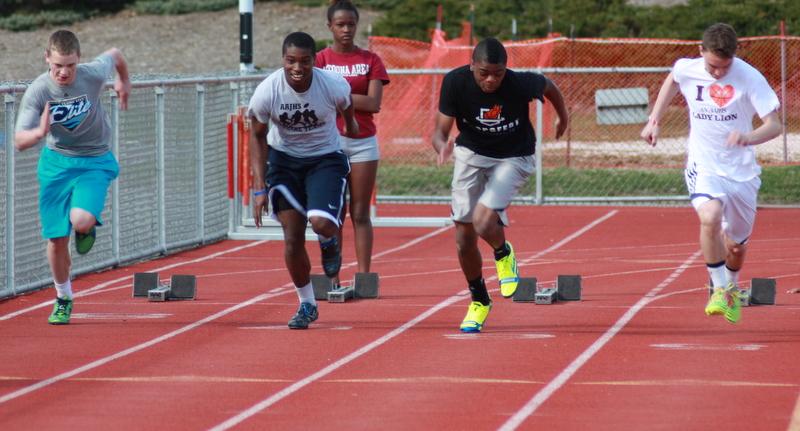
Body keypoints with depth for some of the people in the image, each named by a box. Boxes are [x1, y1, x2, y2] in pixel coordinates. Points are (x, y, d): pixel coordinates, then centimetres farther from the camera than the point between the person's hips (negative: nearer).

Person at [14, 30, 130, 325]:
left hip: (95, 162, -1)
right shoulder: (37, 91, -19)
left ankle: (88, 230, 12)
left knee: (81, 221, -28)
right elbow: (19, 142, -23)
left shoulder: (93, 75, -19)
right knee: (56, 239, 3)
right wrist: (39, 132, -45)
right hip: (56, 162, 1)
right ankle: (63, 299, 28)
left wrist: (124, 82, 25)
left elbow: (115, 54, 5)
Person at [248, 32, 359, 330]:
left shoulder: (334, 86, -23)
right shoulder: (267, 92, -21)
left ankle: (330, 244, 16)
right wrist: (260, 188, -10)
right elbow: (258, 138, -6)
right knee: (292, 238, -2)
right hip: (284, 160, 1)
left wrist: (350, 124, 26)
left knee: (321, 222, -24)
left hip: (326, 159, -1)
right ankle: (307, 305, 18)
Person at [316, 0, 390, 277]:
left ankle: (364, 277, 1)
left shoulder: (370, 60, 4)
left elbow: (374, 103, -6)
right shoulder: (320, 60, 2)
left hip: (363, 142, 1)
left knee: (361, 214, 1)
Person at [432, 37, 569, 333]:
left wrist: (563, 117, 16)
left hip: (513, 159, -3)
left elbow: (549, 87, -3)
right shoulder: (455, 82, -23)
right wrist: (442, 148, -44)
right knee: (464, 238, 2)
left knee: (483, 221, -26)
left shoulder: (521, 84, -27)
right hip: (471, 153, 3)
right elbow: (440, 130, -20)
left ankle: (504, 254, 11)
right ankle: (479, 301, 27)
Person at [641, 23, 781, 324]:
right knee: (710, 218, -31)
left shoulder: (749, 78, -15)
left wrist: (748, 138, -39)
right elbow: (672, 81, 19)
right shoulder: (686, 70, -8)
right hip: (703, 166, 0)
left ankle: (732, 289, 47)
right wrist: (654, 120, 15)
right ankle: (720, 289, -16)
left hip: (742, 171, 0)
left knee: (736, 245, 14)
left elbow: (774, 125, -19)